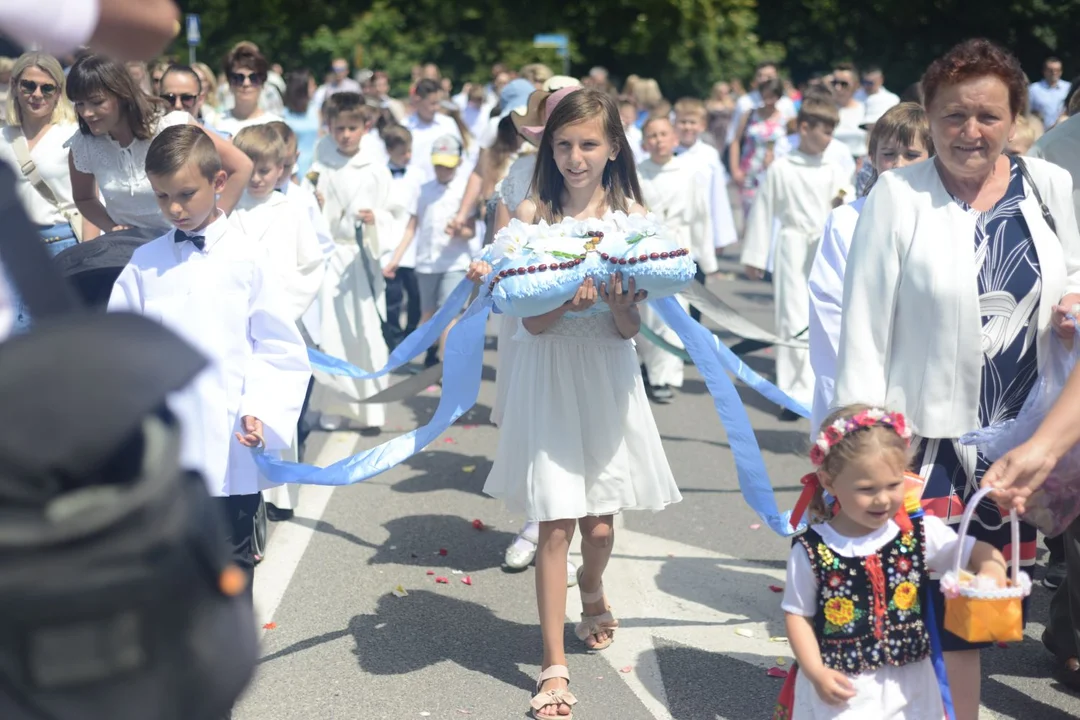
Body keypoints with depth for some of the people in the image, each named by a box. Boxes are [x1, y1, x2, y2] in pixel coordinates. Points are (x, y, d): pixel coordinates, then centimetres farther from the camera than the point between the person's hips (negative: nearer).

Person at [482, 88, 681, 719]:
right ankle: (555, 665, 5)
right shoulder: (534, 213, -5)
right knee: (556, 523, -4)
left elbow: (629, 328, -4)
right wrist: (569, 297, -30)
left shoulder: (633, 215, -2)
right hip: (550, 376, -1)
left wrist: (619, 300, -26)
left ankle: (593, 592, 44)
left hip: (608, 377, 1)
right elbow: (533, 320, -10)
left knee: (599, 521, 9)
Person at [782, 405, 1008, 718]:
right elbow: (797, 614, -4)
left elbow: (977, 552, 4)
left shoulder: (921, 533, -5)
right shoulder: (812, 550, -11)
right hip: (841, 688, -2)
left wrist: (992, 567, -20)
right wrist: (815, 673, -13)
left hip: (908, 684, 3)